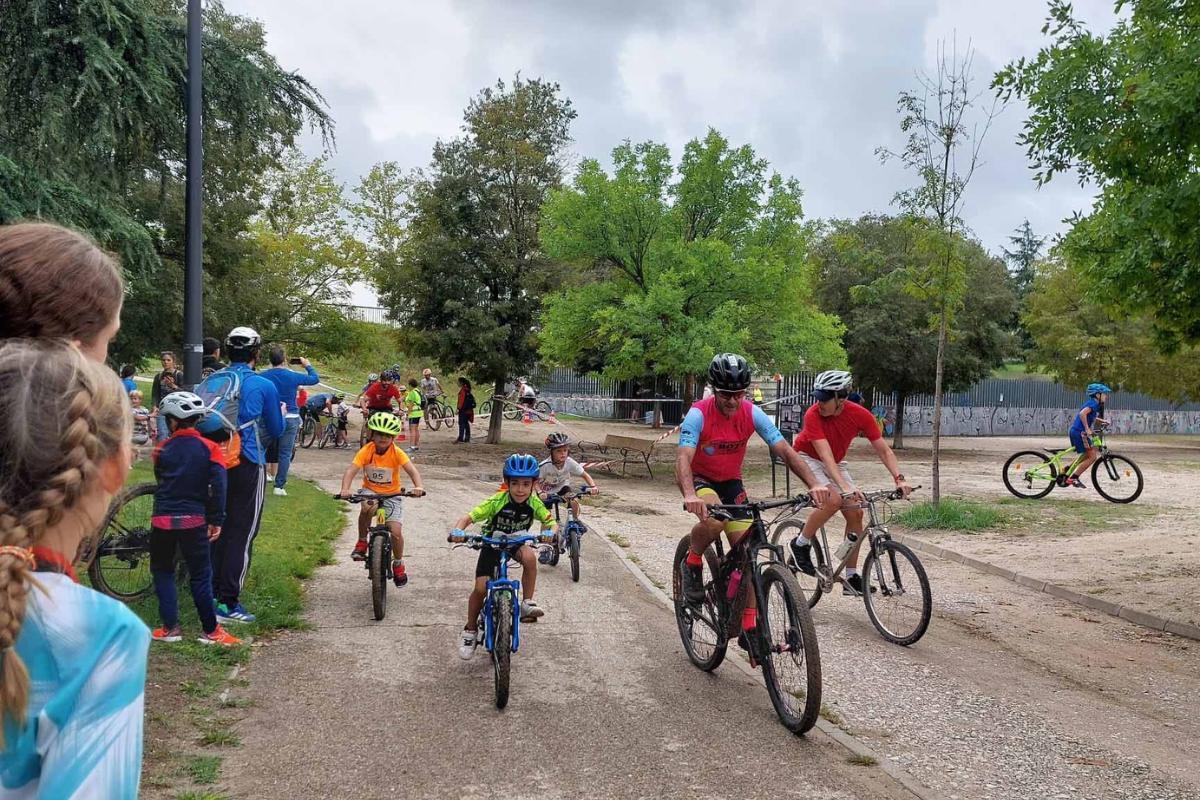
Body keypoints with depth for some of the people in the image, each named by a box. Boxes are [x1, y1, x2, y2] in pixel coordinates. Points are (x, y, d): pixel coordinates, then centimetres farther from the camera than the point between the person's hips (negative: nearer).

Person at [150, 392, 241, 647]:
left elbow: (161, 481, 15)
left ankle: (170, 628, 12)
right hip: (194, 520, -1)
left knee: (162, 571, 16)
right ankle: (210, 630, 6)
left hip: (163, 519, 1)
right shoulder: (209, 448, -3)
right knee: (201, 575, 6)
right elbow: (218, 485, -10)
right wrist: (216, 520, -6)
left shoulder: (162, 450, 3)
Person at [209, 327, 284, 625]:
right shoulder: (264, 386, -8)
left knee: (219, 529, 16)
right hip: (248, 464, -5)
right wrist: (278, 413, 22)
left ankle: (213, 594, 22)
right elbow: (277, 429, 2)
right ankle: (228, 604, -2)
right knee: (242, 533, -1)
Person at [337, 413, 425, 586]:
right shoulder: (366, 451, -14)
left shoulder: (396, 453, -14)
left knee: (396, 531, -11)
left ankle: (398, 564, 17)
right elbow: (351, 470, -23)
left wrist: (418, 486, -43)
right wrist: (345, 489, -41)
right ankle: (362, 542, -11)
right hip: (370, 490, 0)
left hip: (391, 494, 0)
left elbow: (412, 470, -23)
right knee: (367, 508, -37)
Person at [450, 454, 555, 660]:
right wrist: (457, 531, -48)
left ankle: (527, 604, -18)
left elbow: (551, 522, -15)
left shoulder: (534, 503, -18)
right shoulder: (497, 501, -26)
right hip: (492, 544, -1)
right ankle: (470, 631, 11)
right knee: (480, 588, -12)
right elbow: (469, 517, -27)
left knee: (529, 557, -34)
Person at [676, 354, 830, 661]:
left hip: (730, 482, 4)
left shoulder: (752, 413, -16)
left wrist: (814, 484, -36)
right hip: (700, 479, -4)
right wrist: (690, 496, -59)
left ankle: (749, 627, 2)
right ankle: (692, 563, -5)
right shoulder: (698, 414, -26)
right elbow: (684, 458, -39)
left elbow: (785, 451, -21)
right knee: (714, 520, -37)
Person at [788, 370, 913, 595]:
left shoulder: (861, 415, -21)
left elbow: (884, 451, -18)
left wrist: (899, 479, -33)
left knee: (855, 512, -8)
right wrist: (845, 486, -50)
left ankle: (851, 578, 1)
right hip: (808, 458, -4)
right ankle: (800, 545, -8)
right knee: (833, 499, -30)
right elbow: (825, 454, -38)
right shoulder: (813, 415, -31)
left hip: (835, 462, 5)